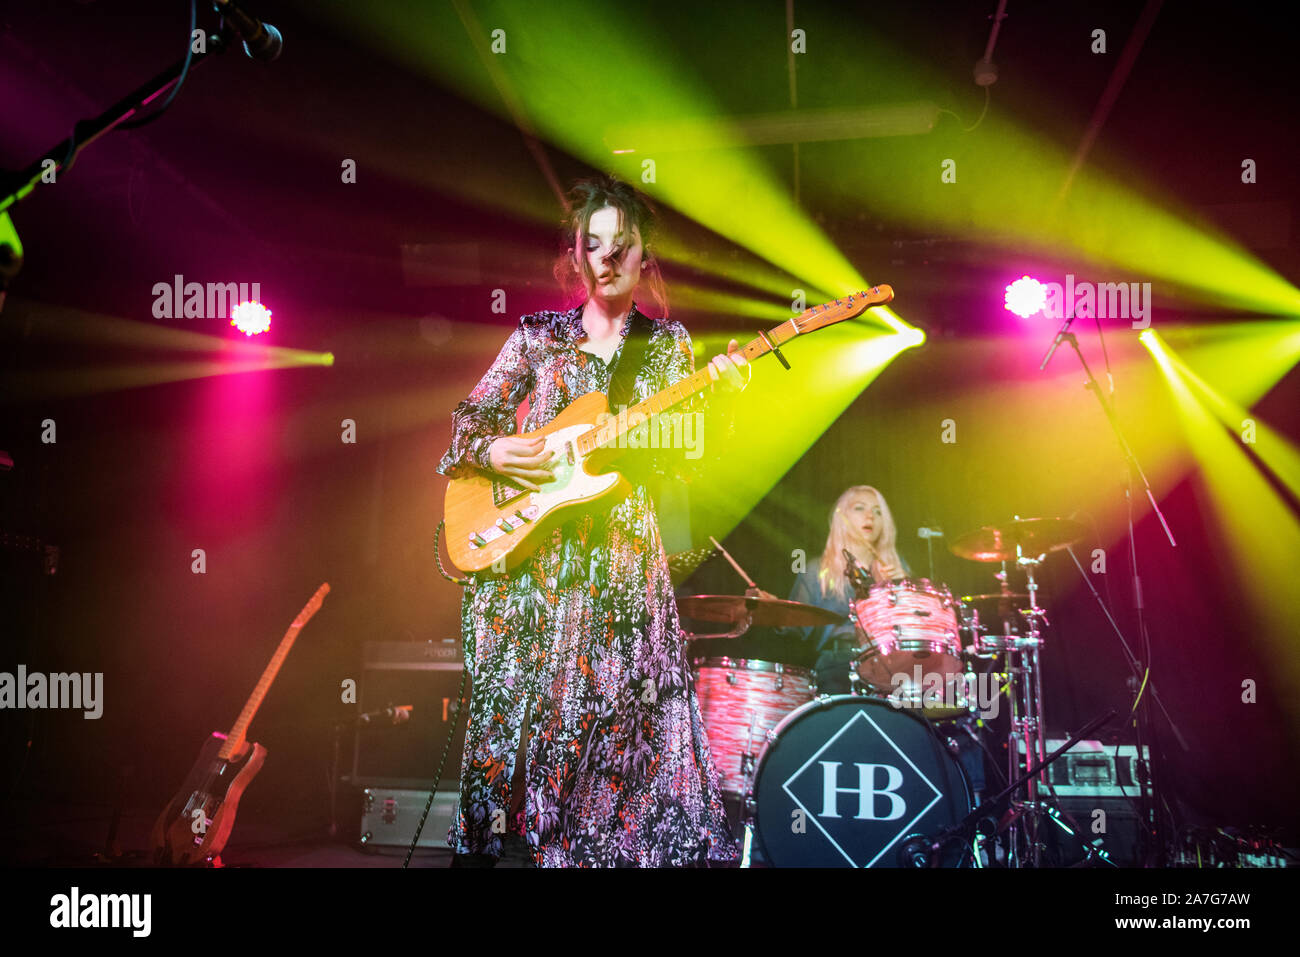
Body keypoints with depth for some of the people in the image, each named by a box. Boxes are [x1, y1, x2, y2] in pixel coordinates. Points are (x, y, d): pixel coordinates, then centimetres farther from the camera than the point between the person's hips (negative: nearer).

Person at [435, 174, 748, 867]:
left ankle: (605, 848, 14)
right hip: (524, 555, 0)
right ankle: (476, 848, 21)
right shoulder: (538, 335, 10)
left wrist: (720, 404, -14)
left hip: (621, 560, 0)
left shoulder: (668, 344, 12)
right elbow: (468, 420, 10)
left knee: (621, 723, -2)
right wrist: (491, 450, -11)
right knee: (506, 717, 3)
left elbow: (680, 457, 4)